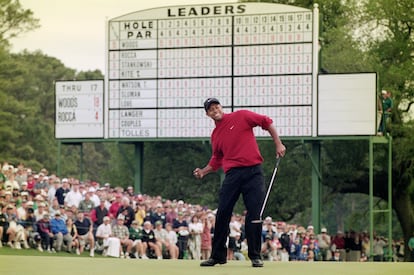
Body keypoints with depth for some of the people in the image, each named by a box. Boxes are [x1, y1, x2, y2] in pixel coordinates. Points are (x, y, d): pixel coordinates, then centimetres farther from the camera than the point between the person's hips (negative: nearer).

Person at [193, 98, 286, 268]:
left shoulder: (241, 116, 2)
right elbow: (217, 159, 23)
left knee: (255, 214, -5)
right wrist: (203, 171, 7)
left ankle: (255, 256, 4)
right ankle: (218, 256, 9)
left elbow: (266, 122, 4)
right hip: (232, 175, 4)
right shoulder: (215, 135, 16)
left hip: (253, 171, -4)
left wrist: (278, 144, -2)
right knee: (222, 214, -1)